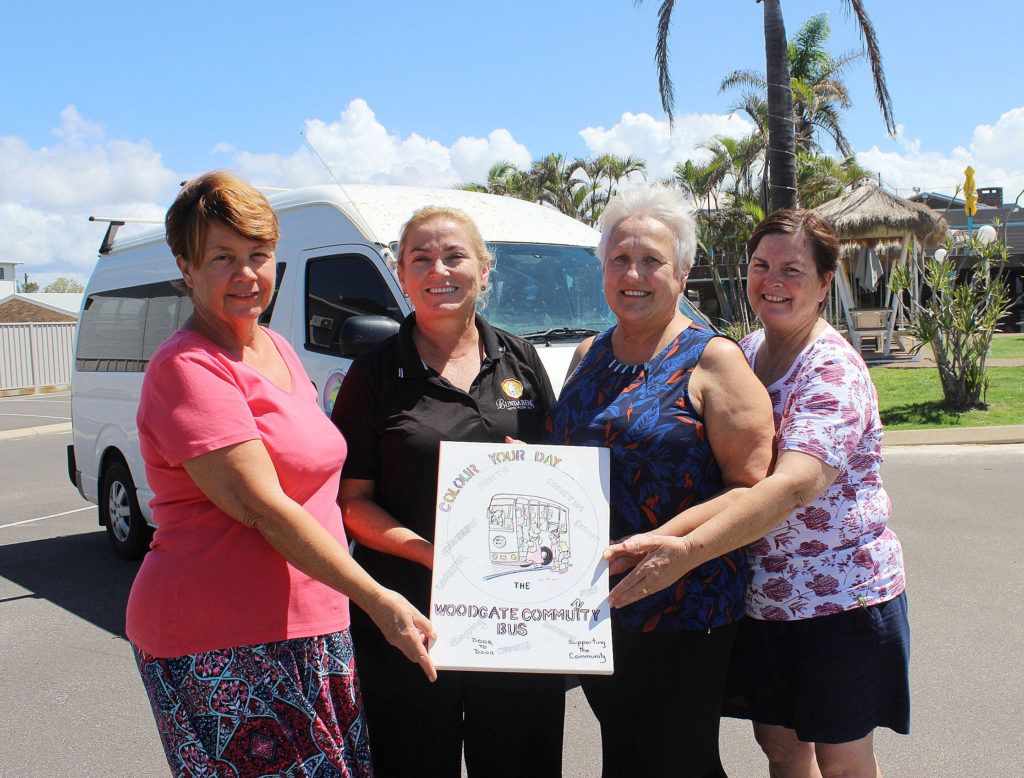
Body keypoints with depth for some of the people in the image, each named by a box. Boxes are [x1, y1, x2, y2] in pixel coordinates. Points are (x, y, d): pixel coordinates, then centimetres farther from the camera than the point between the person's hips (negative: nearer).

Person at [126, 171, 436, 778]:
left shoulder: (278, 349, 14)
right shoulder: (187, 368, -14)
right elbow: (262, 508, -20)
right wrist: (379, 600, -19)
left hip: (311, 630, 8)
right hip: (224, 647, -8)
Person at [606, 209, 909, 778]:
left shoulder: (835, 373, -19)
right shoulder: (748, 352, 4)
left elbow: (794, 484, -36)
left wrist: (688, 549, -48)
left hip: (841, 597, -6)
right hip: (761, 596, 6)